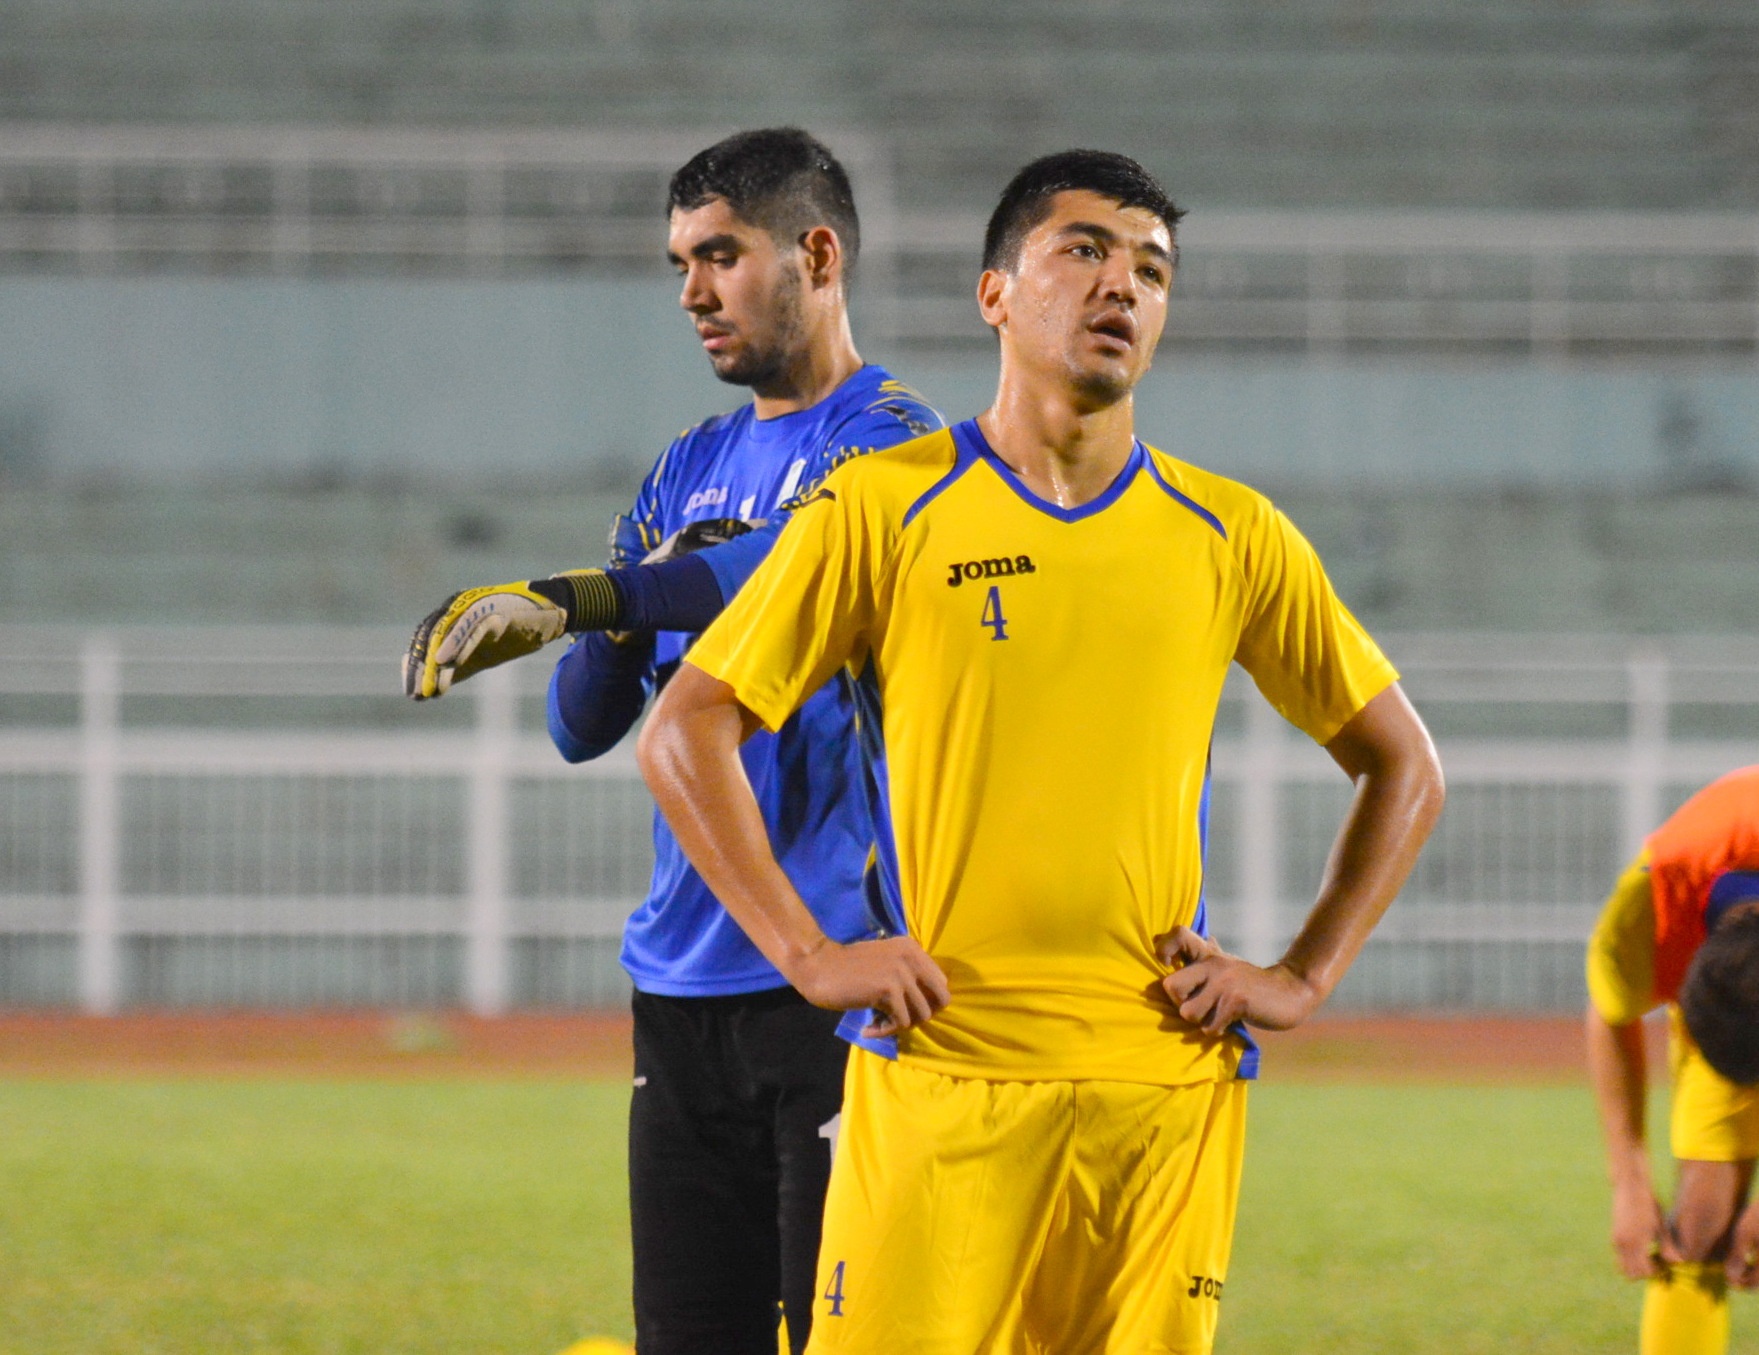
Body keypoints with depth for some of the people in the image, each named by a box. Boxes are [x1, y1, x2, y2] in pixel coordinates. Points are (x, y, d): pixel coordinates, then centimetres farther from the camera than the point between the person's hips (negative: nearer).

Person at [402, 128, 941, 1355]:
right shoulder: (689, 471, 19)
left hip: (835, 971, -7)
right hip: (683, 981, 7)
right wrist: (628, 617, -6)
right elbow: (583, 724, 16)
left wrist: (567, 601, -37)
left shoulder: (888, 440, -4)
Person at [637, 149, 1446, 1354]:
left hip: (1166, 1079, 2)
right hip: (939, 1067, -2)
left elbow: (1403, 766, 18)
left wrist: (1304, 978, 7)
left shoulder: (1230, 539, 9)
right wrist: (808, 954, -5)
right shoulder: (884, 509, 3)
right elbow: (686, 733, 3)